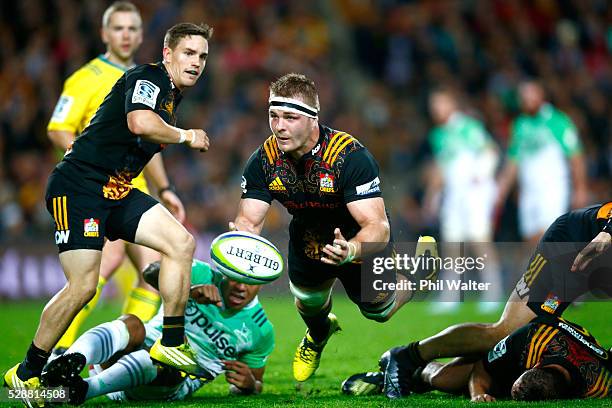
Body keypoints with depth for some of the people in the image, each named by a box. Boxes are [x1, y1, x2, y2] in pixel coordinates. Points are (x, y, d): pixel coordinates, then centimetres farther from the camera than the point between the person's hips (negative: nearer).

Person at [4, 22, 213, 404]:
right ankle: (26, 372, 0)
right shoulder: (147, 78, -11)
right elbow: (140, 123, -32)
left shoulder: (172, 96, 18)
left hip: (117, 192, 9)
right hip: (77, 186, -9)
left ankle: (171, 344, 0)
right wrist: (185, 135, -17)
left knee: (182, 241, -4)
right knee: (83, 286, -14)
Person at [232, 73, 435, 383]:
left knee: (378, 311, 7)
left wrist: (350, 251, -66)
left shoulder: (350, 156, -39)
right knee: (308, 304, 16)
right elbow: (249, 220, -22)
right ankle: (318, 335, 55)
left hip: (359, 242, -3)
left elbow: (378, 227, -44)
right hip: (307, 237, 3)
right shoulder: (264, 160, -25)